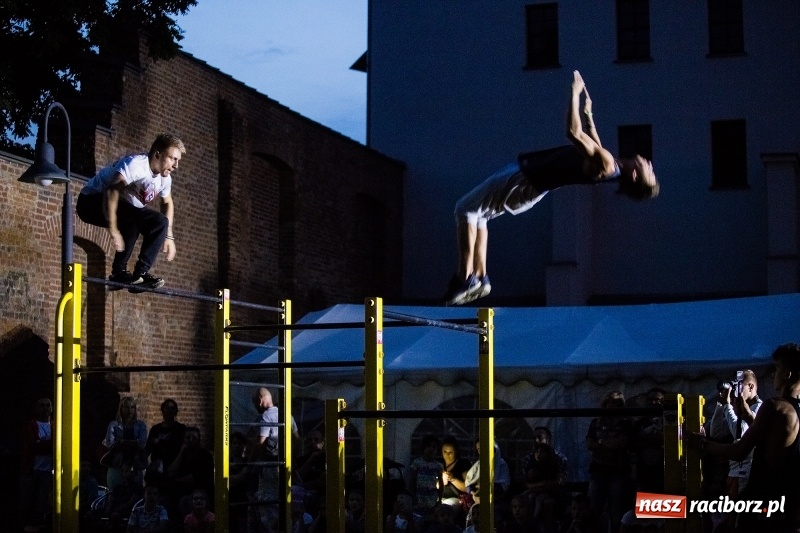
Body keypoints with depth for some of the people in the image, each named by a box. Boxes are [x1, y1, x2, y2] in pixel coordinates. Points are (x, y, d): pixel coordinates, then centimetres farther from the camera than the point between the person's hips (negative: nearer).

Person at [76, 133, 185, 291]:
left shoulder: (165, 177, -2)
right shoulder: (136, 164, -28)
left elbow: (167, 203, 18)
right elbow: (111, 191, -42)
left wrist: (168, 236, 10)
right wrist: (113, 230, -45)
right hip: (92, 201, -9)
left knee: (160, 222, -4)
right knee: (132, 217, -34)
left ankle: (140, 274, -8)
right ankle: (118, 272, -26)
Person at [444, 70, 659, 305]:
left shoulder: (606, 164, -26)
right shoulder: (609, 163, 3)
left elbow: (574, 133, -32)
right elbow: (594, 144, 26)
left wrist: (575, 93, -24)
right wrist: (588, 113, 26)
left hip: (525, 180, -10)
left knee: (466, 209, -8)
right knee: (474, 212, 17)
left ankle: (465, 278, -11)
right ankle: (480, 277, 14)